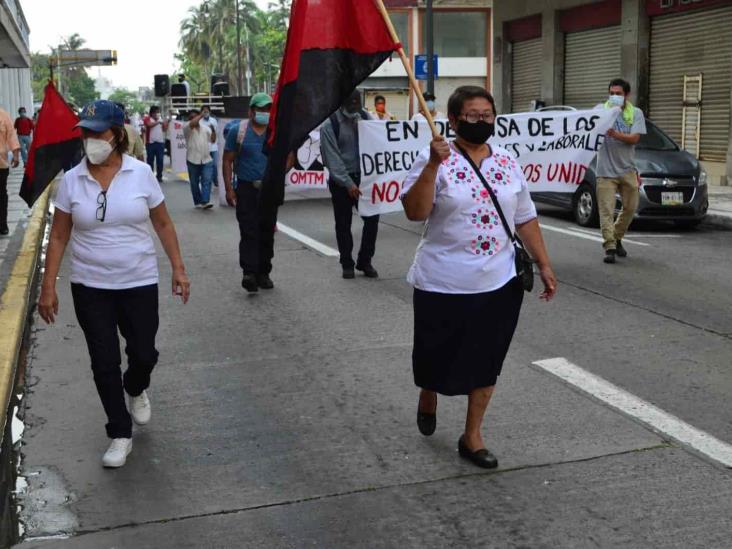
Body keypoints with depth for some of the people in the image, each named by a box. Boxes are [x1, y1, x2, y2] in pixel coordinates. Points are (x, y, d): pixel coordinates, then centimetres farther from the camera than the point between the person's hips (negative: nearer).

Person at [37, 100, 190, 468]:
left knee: (144, 354, 7)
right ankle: (120, 435, 20)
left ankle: (136, 389, 44)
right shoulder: (71, 181, -5)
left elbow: (163, 224, 3)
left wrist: (178, 269, 0)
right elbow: (58, 237, 0)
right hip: (90, 287, 0)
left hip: (139, 282, 0)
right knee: (104, 364, 5)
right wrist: (48, 288, -3)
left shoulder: (141, 174, -6)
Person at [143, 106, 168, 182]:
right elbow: (150, 125, -24)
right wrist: (158, 122, -32)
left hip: (160, 142, 3)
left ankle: (159, 176, 11)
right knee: (150, 160, 5)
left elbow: (164, 130, 8)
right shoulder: (147, 118, -3)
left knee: (160, 160, 3)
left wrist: (166, 124, -9)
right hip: (150, 142, -3)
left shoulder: (161, 119, 10)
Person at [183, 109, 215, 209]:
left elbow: (212, 140, 13)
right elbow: (192, 123, -26)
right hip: (193, 160, -2)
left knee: (207, 181, -12)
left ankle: (205, 202, -18)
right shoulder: (187, 128, -5)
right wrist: (201, 116, -16)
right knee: (194, 183, 7)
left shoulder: (206, 128, 10)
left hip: (206, 160, 2)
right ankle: (197, 202, 19)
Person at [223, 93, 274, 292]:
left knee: (266, 233, 8)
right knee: (249, 232, -12)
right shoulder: (237, 130, 0)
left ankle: (263, 273, 17)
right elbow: (227, 161, 1)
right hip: (246, 189, -3)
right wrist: (229, 189, -7)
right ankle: (249, 273, -16)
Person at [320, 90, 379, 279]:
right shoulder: (329, 125, -12)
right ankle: (347, 264, 19)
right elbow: (333, 158, -15)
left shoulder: (365, 117, 2)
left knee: (372, 217, 1)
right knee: (343, 223, 5)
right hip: (341, 180, -4)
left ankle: (365, 261, 15)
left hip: (363, 176, 4)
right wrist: (348, 184, -19)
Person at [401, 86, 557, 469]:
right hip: (443, 285, -4)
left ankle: (472, 436, 25)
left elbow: (525, 219, 12)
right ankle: (427, 398, 46)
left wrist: (543, 264, 8)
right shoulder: (435, 161, -8)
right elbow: (415, 212, -21)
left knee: (486, 361, 10)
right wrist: (433, 164, -28)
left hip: (499, 283, 4)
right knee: (437, 355, 11)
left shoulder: (508, 163, 6)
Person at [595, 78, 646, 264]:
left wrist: (615, 134, -23)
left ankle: (617, 238, 30)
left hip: (627, 168, 3)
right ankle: (609, 247, -8)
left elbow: (634, 138, -7)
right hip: (606, 170, -3)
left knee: (630, 207, 11)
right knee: (606, 210, -9)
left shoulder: (635, 113, 5)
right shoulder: (601, 109, 3)